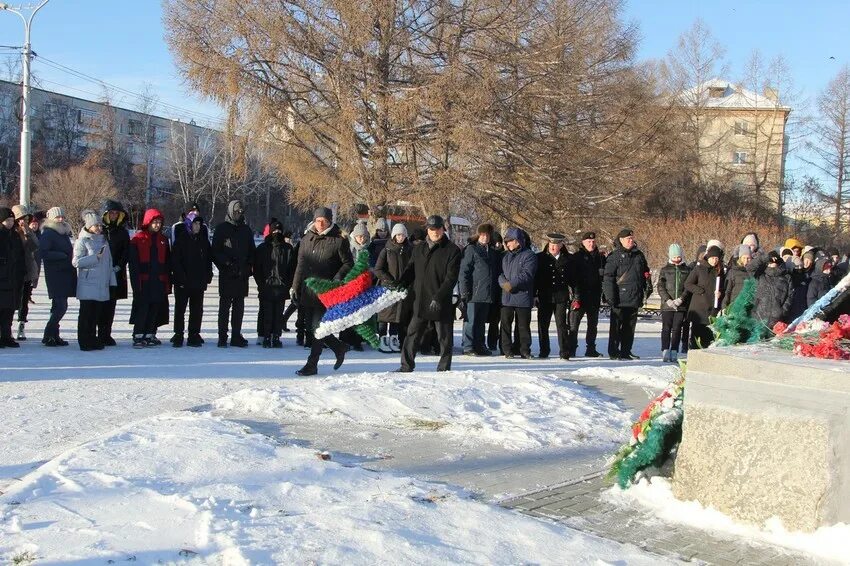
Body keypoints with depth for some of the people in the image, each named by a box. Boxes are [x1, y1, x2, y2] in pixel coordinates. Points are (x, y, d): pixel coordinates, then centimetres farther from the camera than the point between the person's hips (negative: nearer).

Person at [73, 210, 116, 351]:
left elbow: (109, 262, 19)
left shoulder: (103, 240, 16)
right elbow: (76, 262, -12)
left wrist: (111, 279, 14)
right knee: (86, 314, -3)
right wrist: (96, 257, -17)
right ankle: (84, 342, 1)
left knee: (96, 313, 9)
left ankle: (93, 339, 17)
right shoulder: (82, 241, -3)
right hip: (87, 285, -6)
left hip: (102, 285, 6)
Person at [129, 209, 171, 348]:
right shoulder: (138, 239, -2)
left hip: (159, 281, 5)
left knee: (155, 310, 7)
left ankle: (150, 335, 16)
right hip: (143, 281, -5)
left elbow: (167, 263, 15)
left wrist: (168, 282, 10)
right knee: (142, 309, -6)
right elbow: (133, 263, -6)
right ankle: (138, 337, -2)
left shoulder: (163, 240, 13)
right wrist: (136, 282, -12)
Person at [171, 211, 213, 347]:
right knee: (180, 309, 4)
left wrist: (208, 276, 1)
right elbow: (175, 260, -7)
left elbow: (209, 259, 12)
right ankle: (178, 335, 9)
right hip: (182, 283, -4)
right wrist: (180, 277, -14)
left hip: (199, 282, 4)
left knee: (197, 310, 6)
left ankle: (194, 335, 12)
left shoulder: (203, 240, 9)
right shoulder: (181, 239, -3)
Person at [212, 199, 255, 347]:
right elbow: (215, 251, -2)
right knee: (225, 306, -2)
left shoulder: (246, 230, 14)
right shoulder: (222, 228, 1)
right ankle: (222, 337, 1)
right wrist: (226, 263, -14)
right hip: (226, 274, -4)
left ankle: (236, 336, 12)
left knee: (239, 306, 6)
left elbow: (251, 252, 18)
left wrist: (247, 267, 2)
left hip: (242, 274, 4)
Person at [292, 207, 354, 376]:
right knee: (311, 327, 10)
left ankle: (312, 364, 0)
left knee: (318, 327, -8)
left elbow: (348, 263, -1)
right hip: (308, 290, 6)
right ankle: (339, 347, 30)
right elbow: (301, 265, 16)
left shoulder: (339, 240, -5)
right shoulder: (307, 239, 11)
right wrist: (295, 287, 14)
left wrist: (337, 278, -17)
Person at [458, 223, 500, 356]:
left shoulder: (494, 252, 14)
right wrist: (465, 290, -13)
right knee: (471, 320, -2)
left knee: (481, 321, 12)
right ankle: (468, 346, 3)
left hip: (489, 294, 6)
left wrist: (497, 291, 11)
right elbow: (464, 271, -7)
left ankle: (479, 345, 19)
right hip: (474, 292, -6)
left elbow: (498, 272, 19)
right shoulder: (471, 249, -3)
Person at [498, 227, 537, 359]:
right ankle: (507, 349, 9)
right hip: (506, 296, 5)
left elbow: (526, 274, -14)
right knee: (505, 323, 2)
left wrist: (512, 284, -19)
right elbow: (500, 273, 11)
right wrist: (504, 283, -10)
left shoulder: (529, 255, -3)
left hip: (523, 297, -5)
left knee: (523, 325, 3)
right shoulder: (506, 256, 17)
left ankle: (524, 350, 12)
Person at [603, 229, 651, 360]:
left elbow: (645, 273, 22)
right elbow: (608, 278, -8)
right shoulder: (614, 256, -5)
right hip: (620, 299, -5)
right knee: (616, 326, 0)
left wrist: (648, 287, 11)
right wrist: (610, 297, -13)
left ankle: (626, 351, 19)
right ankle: (613, 352, 7)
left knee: (630, 326, 10)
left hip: (634, 299, 5)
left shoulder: (639, 255, 13)